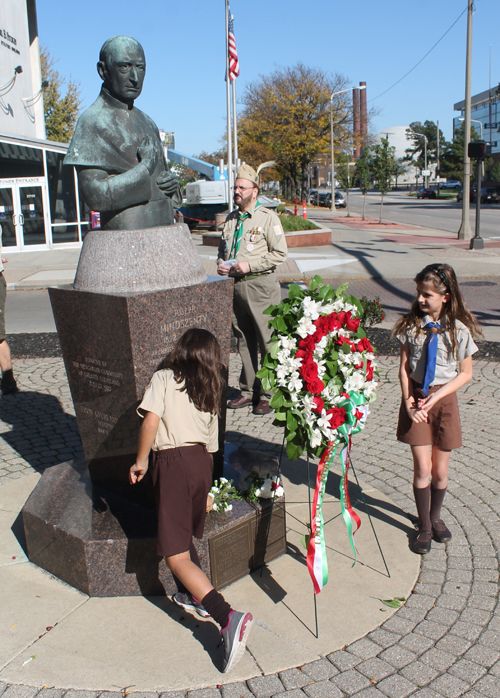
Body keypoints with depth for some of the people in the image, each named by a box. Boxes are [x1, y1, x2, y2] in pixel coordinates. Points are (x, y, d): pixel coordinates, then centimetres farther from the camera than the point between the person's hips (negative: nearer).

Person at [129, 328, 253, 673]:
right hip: (201, 463, 7)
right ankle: (196, 595, 43)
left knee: (176, 556, -6)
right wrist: (206, 491, 31)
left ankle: (228, 617, -18)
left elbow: (151, 420, -13)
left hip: (173, 463, -6)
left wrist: (141, 460, -1)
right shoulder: (210, 395, 18)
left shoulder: (163, 379, 3)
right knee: (183, 535, 29)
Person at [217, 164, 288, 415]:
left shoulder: (267, 217, -3)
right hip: (235, 285, 6)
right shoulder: (231, 219, 17)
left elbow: (279, 253, -8)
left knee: (268, 342, -5)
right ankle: (248, 391, 22)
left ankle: (268, 394, 4)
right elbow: (222, 248, 27)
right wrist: (221, 264, 5)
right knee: (244, 342, 12)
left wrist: (250, 265, -15)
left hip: (260, 285, -6)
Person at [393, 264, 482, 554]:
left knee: (440, 470, 10)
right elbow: (404, 367, -3)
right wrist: (409, 401, -13)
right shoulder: (411, 325, -8)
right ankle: (425, 526, 22)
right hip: (416, 399, 0)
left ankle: (436, 517, 38)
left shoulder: (460, 330, -10)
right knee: (422, 468, 1)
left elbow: (466, 373, -3)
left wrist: (435, 397, -13)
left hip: (444, 399, 0)